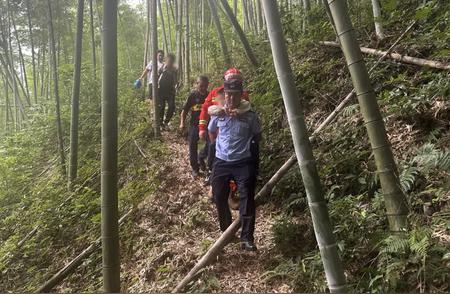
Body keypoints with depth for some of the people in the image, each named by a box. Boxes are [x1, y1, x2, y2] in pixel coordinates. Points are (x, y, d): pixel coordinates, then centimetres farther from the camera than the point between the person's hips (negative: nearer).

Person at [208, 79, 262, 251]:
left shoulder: (250, 116, -6)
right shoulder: (217, 114, 1)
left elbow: (258, 137, 9)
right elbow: (211, 132, 20)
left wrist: (245, 145, 5)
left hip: (243, 163, -3)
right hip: (221, 163, 3)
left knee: (247, 200, -6)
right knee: (220, 199, 8)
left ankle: (247, 239, 3)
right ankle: (226, 233, 30)